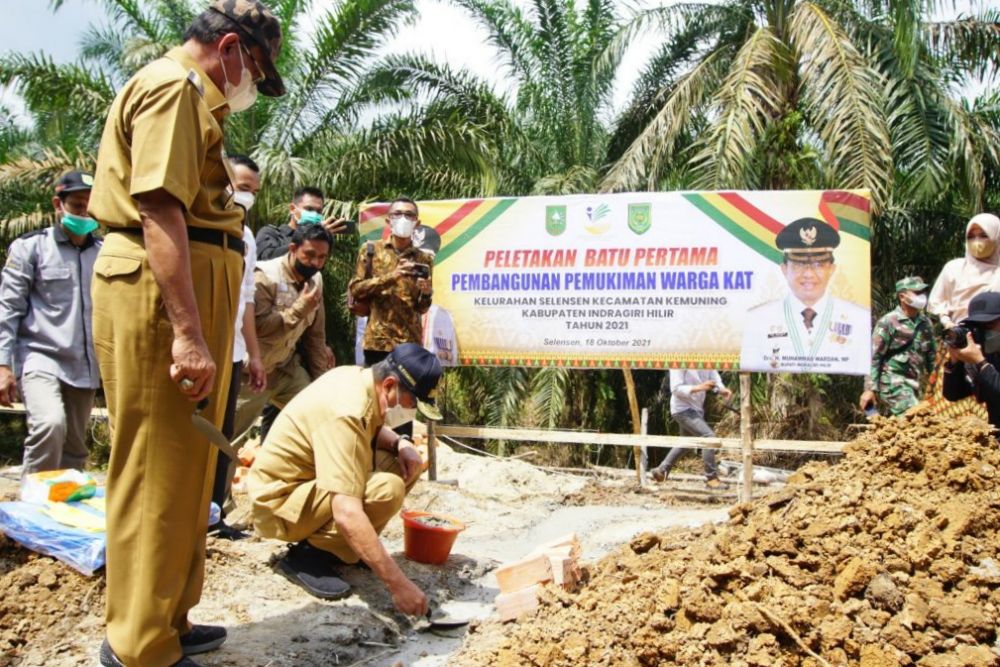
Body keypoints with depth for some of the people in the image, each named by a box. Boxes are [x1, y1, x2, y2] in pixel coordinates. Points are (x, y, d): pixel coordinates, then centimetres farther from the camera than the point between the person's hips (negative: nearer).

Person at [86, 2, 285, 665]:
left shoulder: (191, 97, 25)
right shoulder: (174, 87, -8)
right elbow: (160, 211, -20)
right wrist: (188, 334, -26)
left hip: (192, 293, 11)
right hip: (162, 294, -11)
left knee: (185, 468, 15)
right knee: (159, 473, -5)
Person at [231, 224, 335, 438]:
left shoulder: (315, 279, 1)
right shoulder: (265, 276, -19)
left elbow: (315, 334, 7)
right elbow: (256, 327, -29)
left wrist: (321, 380, 6)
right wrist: (299, 308, -27)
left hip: (288, 367, 6)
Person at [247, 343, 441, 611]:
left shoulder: (359, 377, -4)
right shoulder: (346, 413, -32)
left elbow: (374, 429, 19)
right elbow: (347, 515, -40)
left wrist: (401, 444, -6)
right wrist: (398, 584, -39)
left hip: (308, 479, 10)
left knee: (405, 462, 1)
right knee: (387, 489, -31)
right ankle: (306, 556, -12)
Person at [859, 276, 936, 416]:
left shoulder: (925, 322, 10)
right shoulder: (888, 322, -10)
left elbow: (931, 355, 19)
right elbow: (874, 357, -10)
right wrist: (870, 389, -14)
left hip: (914, 383, 7)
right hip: (893, 383, -7)